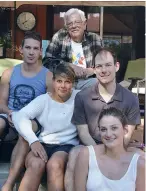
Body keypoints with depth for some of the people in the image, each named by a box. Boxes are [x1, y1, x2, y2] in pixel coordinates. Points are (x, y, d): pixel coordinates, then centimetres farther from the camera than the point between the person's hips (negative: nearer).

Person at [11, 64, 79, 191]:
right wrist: (33, 141, -23)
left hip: (67, 145, -1)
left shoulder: (78, 97, 6)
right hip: (43, 144, 1)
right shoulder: (43, 99, 5)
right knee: (36, 164, -33)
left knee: (54, 165, -35)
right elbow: (20, 116, -9)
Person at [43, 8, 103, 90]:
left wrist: (92, 70, -15)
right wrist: (70, 66, -15)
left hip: (87, 81, 1)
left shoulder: (94, 39, 5)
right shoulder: (59, 37, 1)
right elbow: (47, 61, -5)